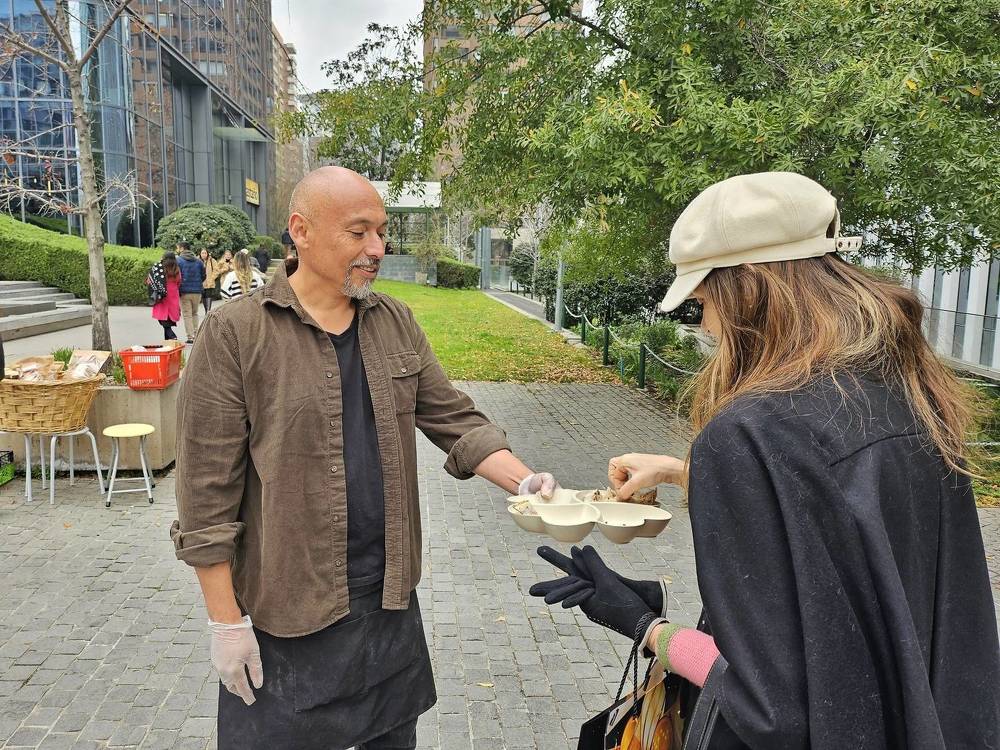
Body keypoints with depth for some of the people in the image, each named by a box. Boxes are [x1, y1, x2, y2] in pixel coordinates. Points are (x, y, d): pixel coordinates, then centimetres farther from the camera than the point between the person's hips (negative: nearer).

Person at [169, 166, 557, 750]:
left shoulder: (395, 322, 3)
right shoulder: (235, 334, -13)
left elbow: (453, 417, 4)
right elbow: (207, 490, -12)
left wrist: (525, 481, -11)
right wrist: (226, 621, -10)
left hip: (390, 595, 5)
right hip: (286, 614, -4)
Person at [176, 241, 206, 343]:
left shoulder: (178, 260, -7)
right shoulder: (198, 261, 7)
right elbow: (203, 276, 9)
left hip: (184, 291, -4)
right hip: (197, 291, 4)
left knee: (187, 314, 3)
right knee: (195, 313, 18)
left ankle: (190, 336, -1)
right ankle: (196, 334, 13)